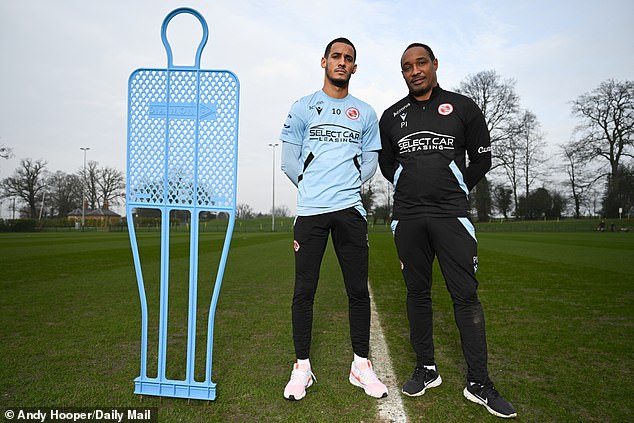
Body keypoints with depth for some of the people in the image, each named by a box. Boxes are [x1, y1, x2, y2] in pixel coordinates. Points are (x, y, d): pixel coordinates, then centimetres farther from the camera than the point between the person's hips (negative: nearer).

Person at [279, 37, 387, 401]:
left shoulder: (365, 113, 14)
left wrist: (344, 188, 6)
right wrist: (313, 189, 7)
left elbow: (370, 163, 15)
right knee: (304, 291, 1)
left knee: (358, 290, 4)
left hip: (350, 209, 2)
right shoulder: (304, 107, 9)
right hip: (310, 210, -1)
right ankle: (302, 368, 14)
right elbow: (289, 160, 7)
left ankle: (361, 366, 18)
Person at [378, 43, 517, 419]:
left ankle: (479, 382, 7)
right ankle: (427, 369, 21)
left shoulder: (462, 107, 5)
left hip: (452, 215, -2)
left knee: (466, 294, -4)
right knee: (418, 292, 8)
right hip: (407, 216, 2)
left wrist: (453, 192, 11)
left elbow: (482, 159, 10)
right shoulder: (392, 116, 11)